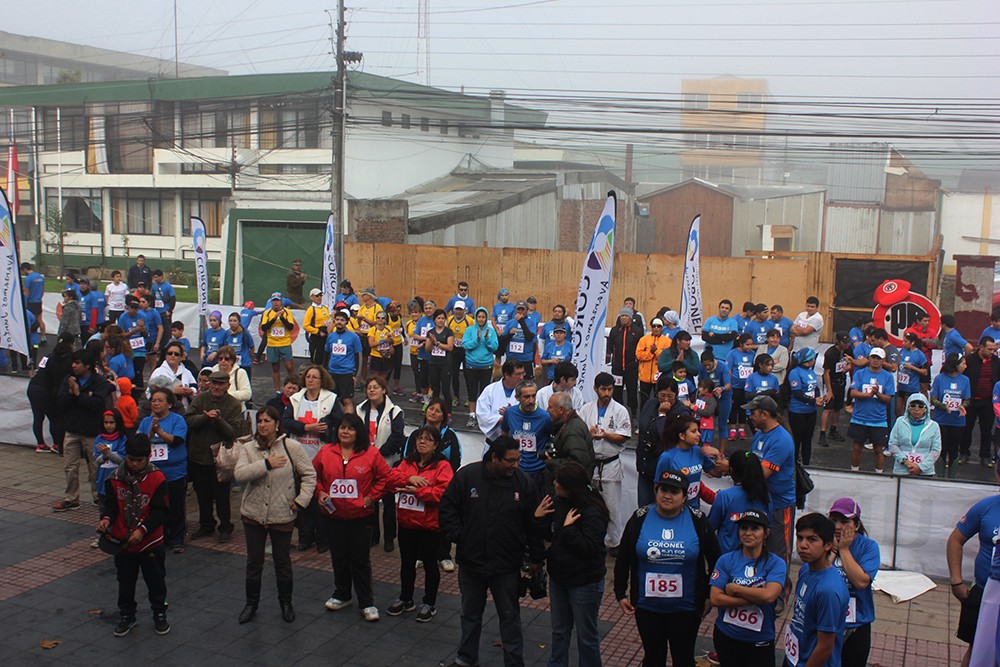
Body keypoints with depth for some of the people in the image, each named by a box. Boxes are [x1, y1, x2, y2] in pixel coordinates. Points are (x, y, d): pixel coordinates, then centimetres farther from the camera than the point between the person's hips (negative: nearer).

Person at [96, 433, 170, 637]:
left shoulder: (157, 479, -13)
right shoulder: (115, 478, -5)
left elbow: (159, 512, -14)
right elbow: (110, 504, -3)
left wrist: (142, 530, -25)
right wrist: (106, 518, -24)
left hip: (151, 542, -2)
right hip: (122, 542, 2)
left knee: (156, 580, 12)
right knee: (125, 582, 16)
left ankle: (160, 614, 30)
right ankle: (126, 615, 34)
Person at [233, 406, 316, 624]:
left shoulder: (292, 447, -8)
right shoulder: (248, 448, -2)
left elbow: (309, 475, -2)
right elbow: (239, 474, -18)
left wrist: (300, 501, -9)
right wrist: (267, 464, -26)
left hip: (282, 516, -2)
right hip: (253, 514, 2)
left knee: (283, 562, 11)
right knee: (254, 562, 12)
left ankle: (286, 603, 30)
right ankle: (251, 603, 30)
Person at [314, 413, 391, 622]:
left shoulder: (371, 454, -7)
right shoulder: (326, 452, 0)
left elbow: (384, 477, 0)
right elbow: (314, 476, 11)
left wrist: (372, 497, -6)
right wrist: (320, 493, -3)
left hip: (360, 516, -3)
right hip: (333, 515, 3)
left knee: (361, 560, 2)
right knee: (339, 558, 16)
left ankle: (367, 603, 13)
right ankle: (341, 595, 34)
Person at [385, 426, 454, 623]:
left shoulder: (442, 466, -10)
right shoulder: (407, 462, 9)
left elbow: (443, 493, -22)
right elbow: (391, 478, -2)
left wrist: (416, 490, -21)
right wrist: (409, 478, -19)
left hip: (430, 525, -6)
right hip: (406, 523, 6)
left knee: (429, 564, 9)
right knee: (407, 562, 19)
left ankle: (430, 603, 24)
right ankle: (405, 599, 36)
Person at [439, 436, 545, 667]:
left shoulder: (523, 483, -9)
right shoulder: (467, 475, -10)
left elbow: (534, 524, -1)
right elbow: (446, 508, 0)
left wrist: (536, 558, 2)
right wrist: (458, 536, -9)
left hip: (507, 566, -1)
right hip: (470, 561, 1)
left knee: (510, 617, 11)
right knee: (470, 614, 20)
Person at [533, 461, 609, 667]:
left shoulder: (592, 513, -23)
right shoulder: (559, 503, 0)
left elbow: (589, 548, -28)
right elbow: (550, 536, 11)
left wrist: (568, 528, -29)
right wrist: (538, 518, -5)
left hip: (584, 583, -7)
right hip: (559, 577, 8)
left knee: (586, 635, 10)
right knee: (559, 631, 22)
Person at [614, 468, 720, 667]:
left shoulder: (698, 521, -6)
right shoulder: (639, 518, -5)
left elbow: (715, 560, 4)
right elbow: (623, 559, 3)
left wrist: (710, 596, 4)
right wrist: (620, 594, 2)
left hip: (686, 608, -1)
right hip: (647, 606, 1)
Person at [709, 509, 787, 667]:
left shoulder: (776, 564, -6)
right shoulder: (726, 560, -4)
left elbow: (769, 595, -23)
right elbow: (715, 598, -12)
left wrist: (734, 588, -14)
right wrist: (755, 598, -18)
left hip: (760, 643, -1)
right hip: (726, 638, 1)